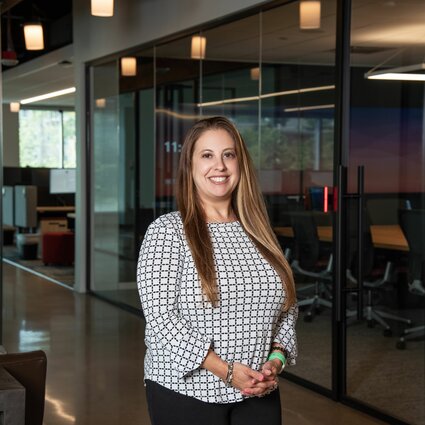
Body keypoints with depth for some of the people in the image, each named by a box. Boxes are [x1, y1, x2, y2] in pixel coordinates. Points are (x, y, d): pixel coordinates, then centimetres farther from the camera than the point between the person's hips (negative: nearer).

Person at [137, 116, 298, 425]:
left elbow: (287, 306, 10)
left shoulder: (258, 232, 7)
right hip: (186, 393, -4)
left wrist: (275, 361, -6)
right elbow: (161, 317, -14)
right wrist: (225, 370, -19)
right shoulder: (167, 231, -7)